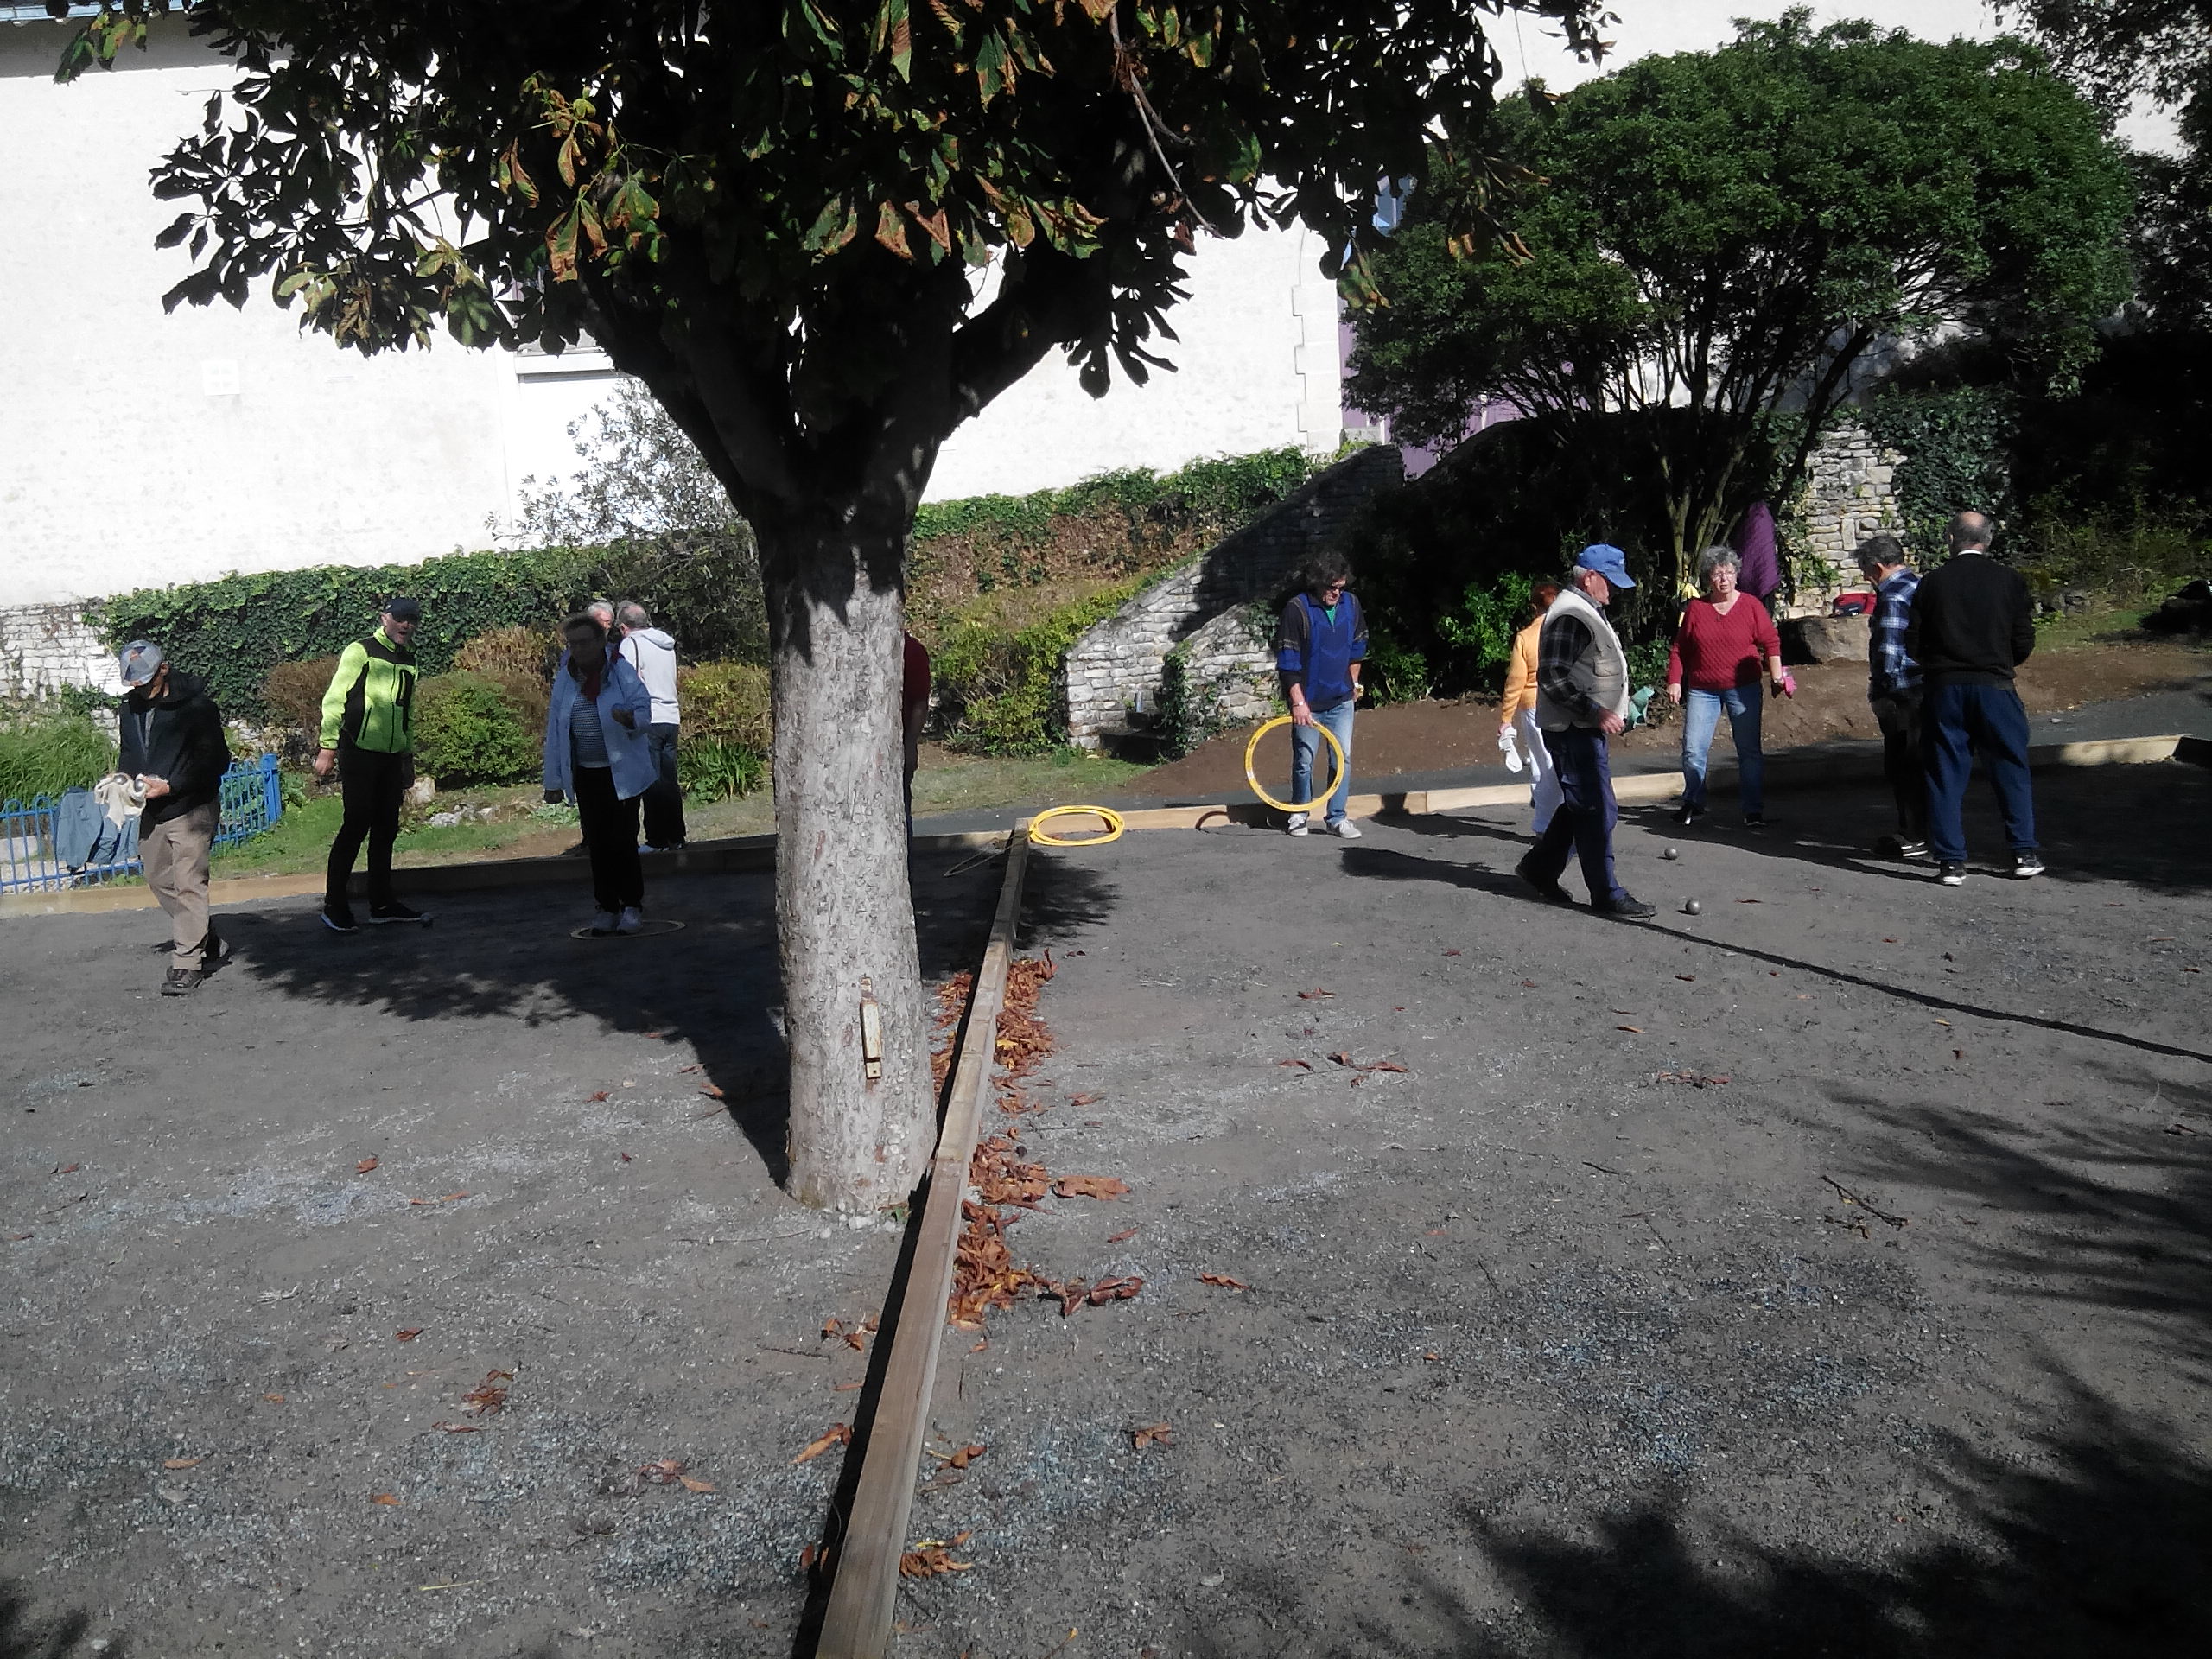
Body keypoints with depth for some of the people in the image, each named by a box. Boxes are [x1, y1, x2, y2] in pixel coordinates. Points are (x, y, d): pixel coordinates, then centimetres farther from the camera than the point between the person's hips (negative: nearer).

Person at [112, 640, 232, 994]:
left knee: (188, 884, -10)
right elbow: (128, 754, 21)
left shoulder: (196, 706, -13)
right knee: (158, 878, 14)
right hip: (151, 812, 8)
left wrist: (171, 786, -21)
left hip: (191, 809, -8)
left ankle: (186, 964, -7)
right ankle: (208, 943, 27)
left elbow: (216, 761, -14)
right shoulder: (130, 710, 8)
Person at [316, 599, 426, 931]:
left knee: (386, 828, 9)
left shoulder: (409, 662, 15)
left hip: (392, 758, 7)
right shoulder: (360, 652, -5)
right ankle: (334, 904, 0)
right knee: (356, 825, -7)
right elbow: (334, 700, -8)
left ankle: (381, 902, 16)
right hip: (359, 754, -7)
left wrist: (409, 757, 23)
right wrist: (328, 747, -14)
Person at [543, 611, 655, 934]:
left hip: (622, 771, -3)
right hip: (585, 774, 4)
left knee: (623, 841, -5)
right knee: (598, 844, 6)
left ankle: (632, 906, 7)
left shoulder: (622, 672, -6)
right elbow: (554, 731, 7)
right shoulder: (564, 680, 5)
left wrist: (631, 720, -34)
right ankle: (606, 907, 15)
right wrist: (553, 781, 6)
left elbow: (644, 710, -9)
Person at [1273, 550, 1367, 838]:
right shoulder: (1297, 608, -14)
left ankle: (1336, 818, 11)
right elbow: (1287, 661, -14)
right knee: (1304, 761, 5)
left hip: (1341, 700, 4)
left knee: (1343, 758, 2)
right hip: (1308, 702, -4)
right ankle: (1299, 813, 24)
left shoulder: (1352, 604, 0)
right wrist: (1298, 701, -17)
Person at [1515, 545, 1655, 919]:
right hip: (1573, 730, -11)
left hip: (1586, 728, 11)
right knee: (1597, 810, -6)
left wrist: (1618, 709, 21)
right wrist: (1596, 712, -24)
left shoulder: (1587, 611, 16)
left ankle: (1539, 867, 29)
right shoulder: (1570, 615, -18)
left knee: (1580, 805, 17)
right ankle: (1606, 895, 0)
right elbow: (1553, 678, -24)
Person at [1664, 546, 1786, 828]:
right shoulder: (1695, 608, 2)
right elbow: (1680, 649, 7)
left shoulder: (1751, 606, -1)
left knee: (1749, 751, 2)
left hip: (1744, 689, -1)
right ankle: (1693, 804, 15)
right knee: (1693, 750, -1)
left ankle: (1753, 809, 9)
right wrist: (1674, 681, 0)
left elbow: (1771, 643, 4)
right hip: (1702, 690, 1)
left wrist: (1777, 677, -2)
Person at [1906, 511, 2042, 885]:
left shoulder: (1931, 582, -1)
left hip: (1943, 689, 0)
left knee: (1945, 775, 4)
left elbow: (1913, 646, 0)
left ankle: (1951, 861, 3)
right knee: (2011, 771, 12)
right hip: (1994, 686, 0)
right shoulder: (2010, 581, 0)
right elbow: (2024, 643, 0)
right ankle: (2024, 854, 15)